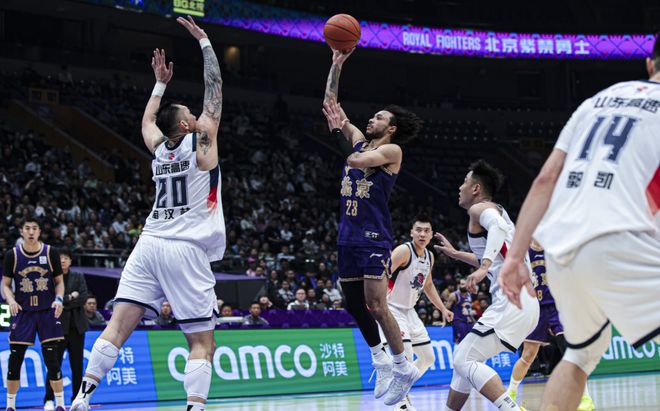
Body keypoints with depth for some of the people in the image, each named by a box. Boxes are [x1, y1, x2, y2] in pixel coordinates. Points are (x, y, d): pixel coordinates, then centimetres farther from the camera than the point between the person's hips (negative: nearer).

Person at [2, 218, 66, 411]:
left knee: (51, 358, -6)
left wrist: (59, 299, -10)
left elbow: (59, 281, 7)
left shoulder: (51, 253, -1)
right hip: (22, 312, 1)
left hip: (47, 311, -1)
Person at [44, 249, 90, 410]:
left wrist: (63, 303, -10)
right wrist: (70, 297, -9)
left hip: (76, 326, 4)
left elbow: (83, 297, -2)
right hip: (58, 326, -3)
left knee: (77, 364, 5)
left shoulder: (78, 277, 11)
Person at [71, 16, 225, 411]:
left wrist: (161, 83, 46)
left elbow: (147, 120, 38)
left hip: (150, 245, 5)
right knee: (202, 342, -2)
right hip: (187, 250, -5)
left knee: (119, 325, -2)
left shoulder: (159, 148, 15)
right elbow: (215, 87, 7)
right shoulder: (201, 142, 1)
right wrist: (205, 41, 15)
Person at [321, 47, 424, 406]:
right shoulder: (360, 142, 15)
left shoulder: (392, 150, -5)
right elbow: (330, 105, 16)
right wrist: (336, 66, 10)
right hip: (348, 235, 8)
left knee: (376, 306, -10)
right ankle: (380, 360, 24)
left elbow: (356, 160, -23)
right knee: (354, 304, 10)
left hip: (374, 237, -8)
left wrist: (337, 131, -11)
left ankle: (403, 367, 1)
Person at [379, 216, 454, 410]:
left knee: (428, 357, 11)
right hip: (391, 308, -9)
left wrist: (443, 309, 21)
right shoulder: (404, 251, -19)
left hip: (409, 310, 9)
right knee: (405, 354, -23)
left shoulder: (430, 257, 5)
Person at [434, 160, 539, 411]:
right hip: (524, 303, 10)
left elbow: (498, 227, -26)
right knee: (464, 359, 19)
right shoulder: (497, 212, 28)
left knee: (465, 360, -14)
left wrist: (483, 267, -37)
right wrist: (455, 254, 48)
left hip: (512, 302, -10)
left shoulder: (480, 208, -1)